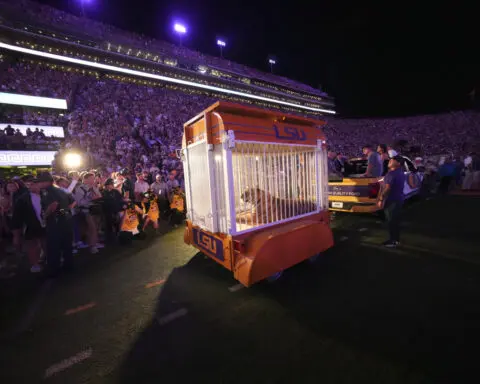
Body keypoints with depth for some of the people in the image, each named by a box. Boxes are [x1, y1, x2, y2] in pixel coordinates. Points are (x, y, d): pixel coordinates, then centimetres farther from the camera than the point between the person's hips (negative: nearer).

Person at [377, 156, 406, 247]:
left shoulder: (392, 173, -20)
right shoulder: (401, 173, 13)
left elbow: (387, 188, -24)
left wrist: (381, 199, -20)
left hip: (392, 200, -10)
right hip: (398, 199, 10)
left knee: (391, 221, 0)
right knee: (395, 220, 17)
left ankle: (394, 241, 9)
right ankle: (396, 239, 26)